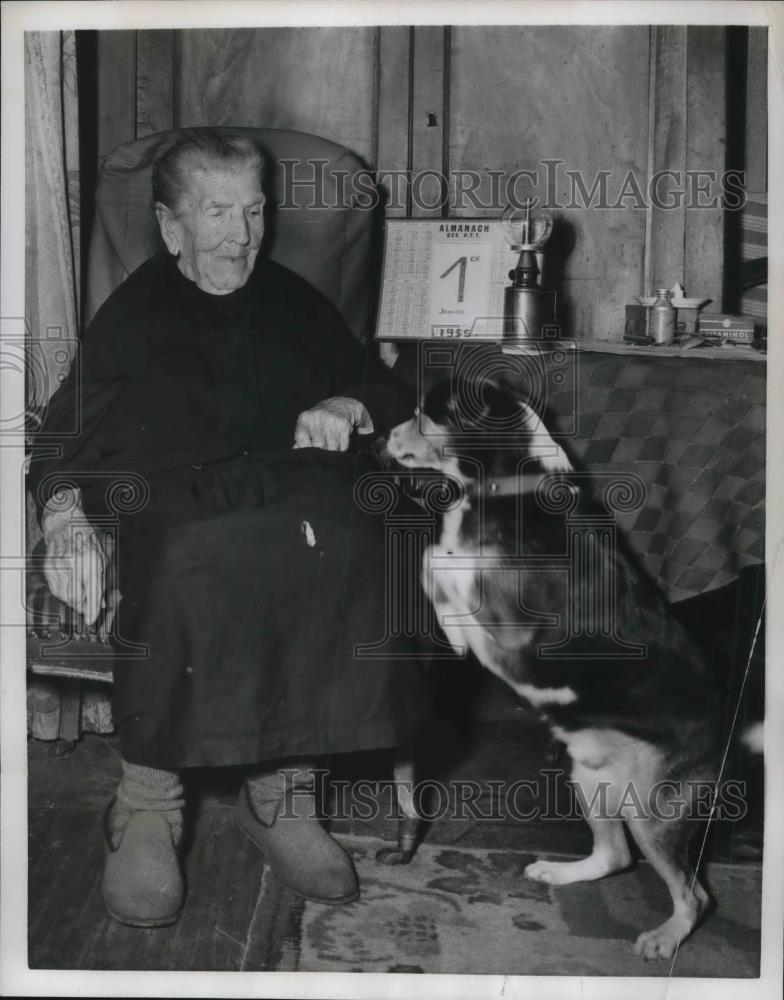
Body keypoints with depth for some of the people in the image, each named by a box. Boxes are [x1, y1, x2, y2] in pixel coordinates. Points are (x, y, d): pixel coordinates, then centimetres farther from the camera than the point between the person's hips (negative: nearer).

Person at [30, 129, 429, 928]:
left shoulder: (292, 303, 26)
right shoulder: (131, 316, 16)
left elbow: (393, 397, 27)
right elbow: (67, 435, 4)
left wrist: (347, 406, 3)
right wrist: (63, 516, -17)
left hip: (297, 494, 3)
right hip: (176, 502, -2)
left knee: (347, 546, -33)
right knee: (184, 563, -38)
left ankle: (281, 787, -20)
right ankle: (147, 802, -23)